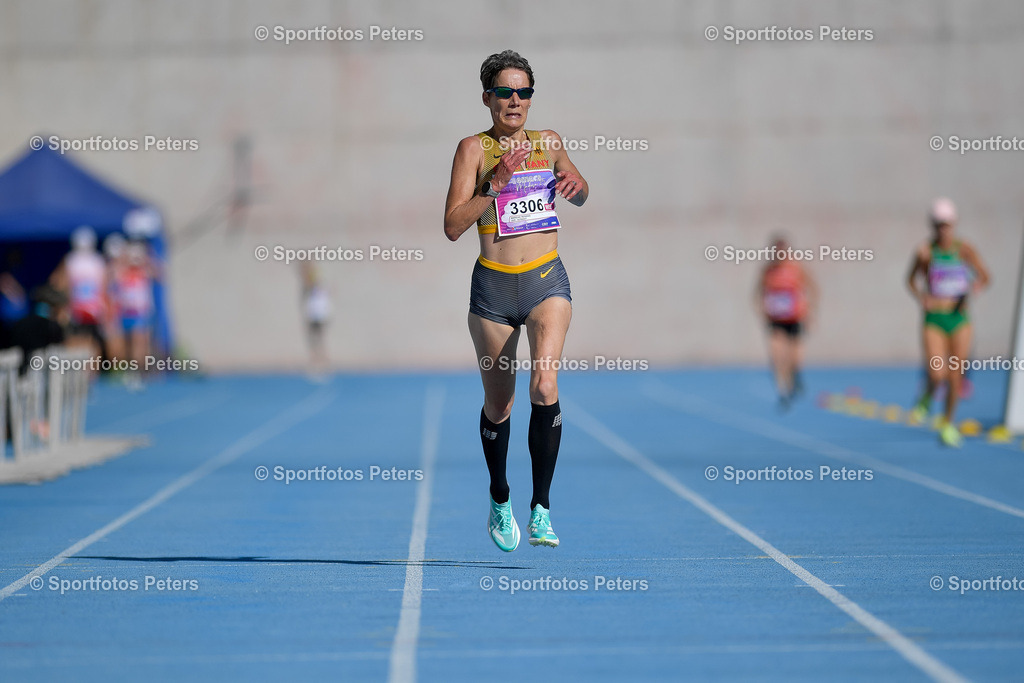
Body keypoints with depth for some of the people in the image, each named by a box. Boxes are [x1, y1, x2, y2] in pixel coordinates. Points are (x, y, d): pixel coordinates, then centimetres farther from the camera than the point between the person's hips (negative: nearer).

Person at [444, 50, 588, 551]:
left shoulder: (548, 144, 6)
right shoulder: (474, 148, -3)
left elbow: (580, 196, 25)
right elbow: (453, 226, -11)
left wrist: (575, 185, 1)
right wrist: (497, 182, -21)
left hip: (547, 282, 1)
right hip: (493, 286, -1)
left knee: (545, 387, -20)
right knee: (497, 405, 9)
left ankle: (541, 505, -11)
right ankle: (499, 500, 34)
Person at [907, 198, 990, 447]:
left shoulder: (964, 250, -1)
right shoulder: (925, 252, -4)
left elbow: (984, 277, 8)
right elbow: (911, 279, 11)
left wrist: (972, 291, -13)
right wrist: (921, 297, -8)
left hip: (959, 318, 2)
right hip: (934, 320, -2)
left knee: (955, 378, 3)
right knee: (937, 374, -17)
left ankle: (948, 423, 25)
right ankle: (926, 398, 19)